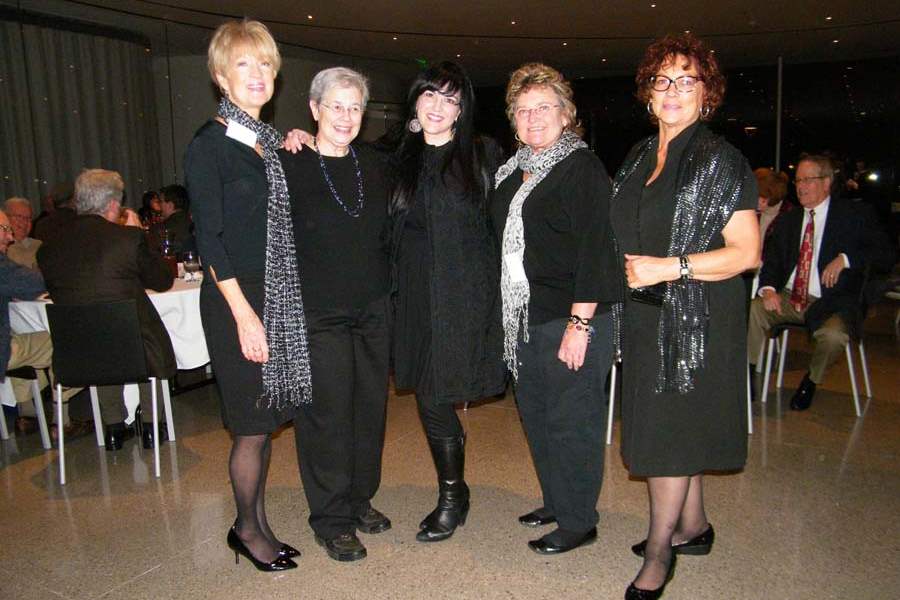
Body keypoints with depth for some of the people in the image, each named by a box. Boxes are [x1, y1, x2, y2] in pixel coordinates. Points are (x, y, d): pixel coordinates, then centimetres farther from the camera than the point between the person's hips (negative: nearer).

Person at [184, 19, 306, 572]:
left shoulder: (272, 143, 13)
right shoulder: (208, 146, -7)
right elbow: (209, 237, -13)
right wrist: (244, 313, -17)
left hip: (280, 297, 7)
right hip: (237, 300, -7)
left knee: (267, 419, 13)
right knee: (252, 425, 1)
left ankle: (257, 523, 28)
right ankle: (248, 529, 22)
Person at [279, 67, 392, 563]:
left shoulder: (374, 165, 9)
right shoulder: (290, 166, -5)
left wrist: (385, 288, 11)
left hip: (373, 309, 5)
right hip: (319, 313, -5)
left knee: (370, 406, 12)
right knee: (327, 414, 1)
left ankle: (360, 498, 31)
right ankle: (331, 520, 18)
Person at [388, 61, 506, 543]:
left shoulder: (484, 155, 1)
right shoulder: (400, 160, 11)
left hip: (465, 295, -4)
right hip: (416, 295, 4)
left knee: (436, 398, -3)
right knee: (429, 395, 7)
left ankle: (453, 496, 20)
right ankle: (452, 492, 28)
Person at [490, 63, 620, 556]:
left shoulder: (582, 167, -9)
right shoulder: (512, 171, 15)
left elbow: (595, 249, -16)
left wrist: (579, 324, -21)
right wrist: (508, 313, 14)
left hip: (571, 317, -8)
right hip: (523, 317, 8)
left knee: (571, 421, 2)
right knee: (535, 415, 16)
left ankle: (578, 521, 19)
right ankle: (555, 501, 35)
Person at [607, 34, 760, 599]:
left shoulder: (722, 160, -9)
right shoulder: (639, 157, 12)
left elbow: (746, 252, -14)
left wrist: (670, 268, -22)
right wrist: (626, 267, 3)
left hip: (694, 318, -7)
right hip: (647, 316, 7)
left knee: (668, 432, -2)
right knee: (676, 424, 16)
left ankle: (658, 552, 14)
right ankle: (693, 526, 34)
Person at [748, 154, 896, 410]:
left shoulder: (854, 215, 3)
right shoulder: (787, 221, 14)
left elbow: (886, 254, -4)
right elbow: (770, 259, 7)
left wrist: (846, 259, -19)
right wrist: (768, 289, -13)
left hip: (832, 303, -3)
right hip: (788, 298, 3)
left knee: (833, 336, -33)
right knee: (750, 311, -24)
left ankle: (811, 382, 0)